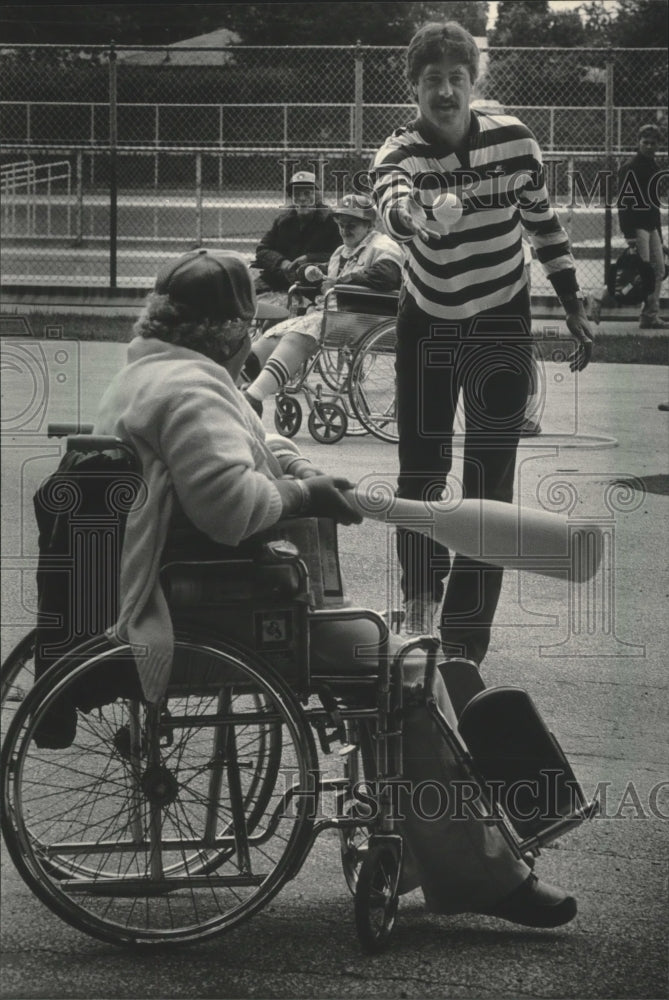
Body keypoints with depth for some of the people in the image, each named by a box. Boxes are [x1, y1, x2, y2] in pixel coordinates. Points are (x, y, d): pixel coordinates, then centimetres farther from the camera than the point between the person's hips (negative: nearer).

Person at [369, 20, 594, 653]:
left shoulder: (513, 139, -9)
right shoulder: (398, 156, -16)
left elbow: (542, 220, 6)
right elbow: (393, 207, -40)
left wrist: (573, 306, 6)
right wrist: (412, 216, -63)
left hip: (500, 327, 0)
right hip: (427, 325, 0)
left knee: (489, 483, -7)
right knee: (420, 469, 5)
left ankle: (464, 646, -4)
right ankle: (421, 596, 34)